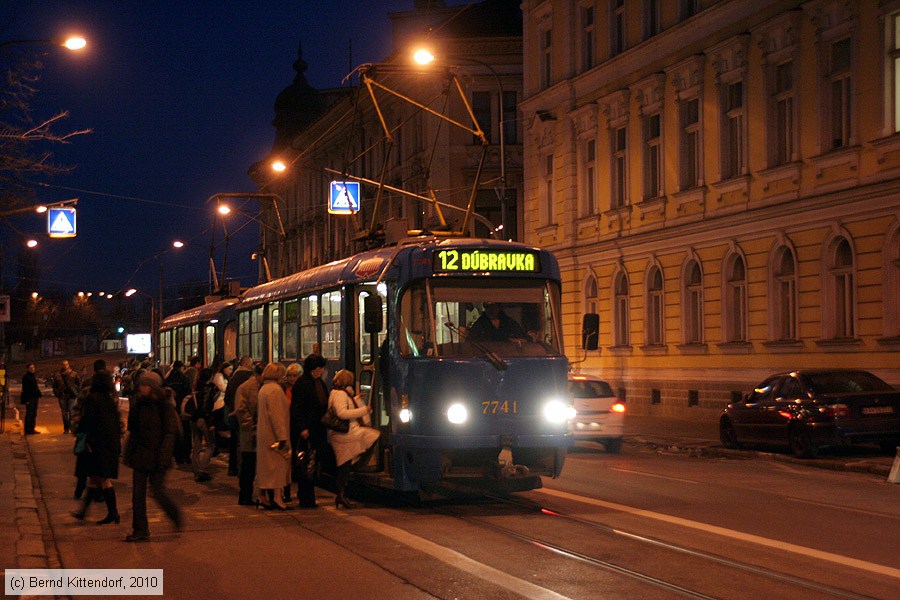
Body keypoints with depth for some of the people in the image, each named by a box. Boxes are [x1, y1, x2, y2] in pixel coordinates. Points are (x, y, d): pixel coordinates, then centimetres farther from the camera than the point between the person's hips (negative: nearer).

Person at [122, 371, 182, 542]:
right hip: (140, 456, 6)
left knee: (158, 489, -4)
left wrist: (163, 457, -18)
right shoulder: (139, 406, 9)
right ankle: (140, 530, 9)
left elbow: (170, 433, -12)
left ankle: (175, 514, 24)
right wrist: (129, 454, 11)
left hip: (156, 456, -6)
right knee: (138, 493, 3)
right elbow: (133, 431, 16)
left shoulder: (164, 407, -10)